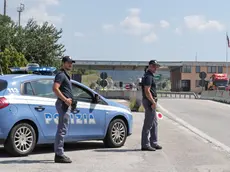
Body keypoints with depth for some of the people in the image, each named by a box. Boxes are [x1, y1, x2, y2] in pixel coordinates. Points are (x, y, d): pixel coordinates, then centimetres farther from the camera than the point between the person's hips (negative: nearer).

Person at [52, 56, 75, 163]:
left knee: (61, 130, 14)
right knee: (62, 129, -11)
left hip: (65, 104, 11)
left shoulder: (65, 75, 22)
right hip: (63, 104, -11)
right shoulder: (61, 74, -10)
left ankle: (58, 153, 21)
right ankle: (59, 155, -10)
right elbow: (55, 88, -23)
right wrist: (65, 100, -23)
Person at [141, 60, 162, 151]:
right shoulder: (148, 76, -15)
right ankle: (145, 145, -2)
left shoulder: (150, 75, 18)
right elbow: (147, 91, -23)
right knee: (148, 124, -7)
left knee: (154, 123, 15)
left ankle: (153, 143, 21)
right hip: (149, 101, -11)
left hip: (151, 101, 11)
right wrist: (153, 102, -22)